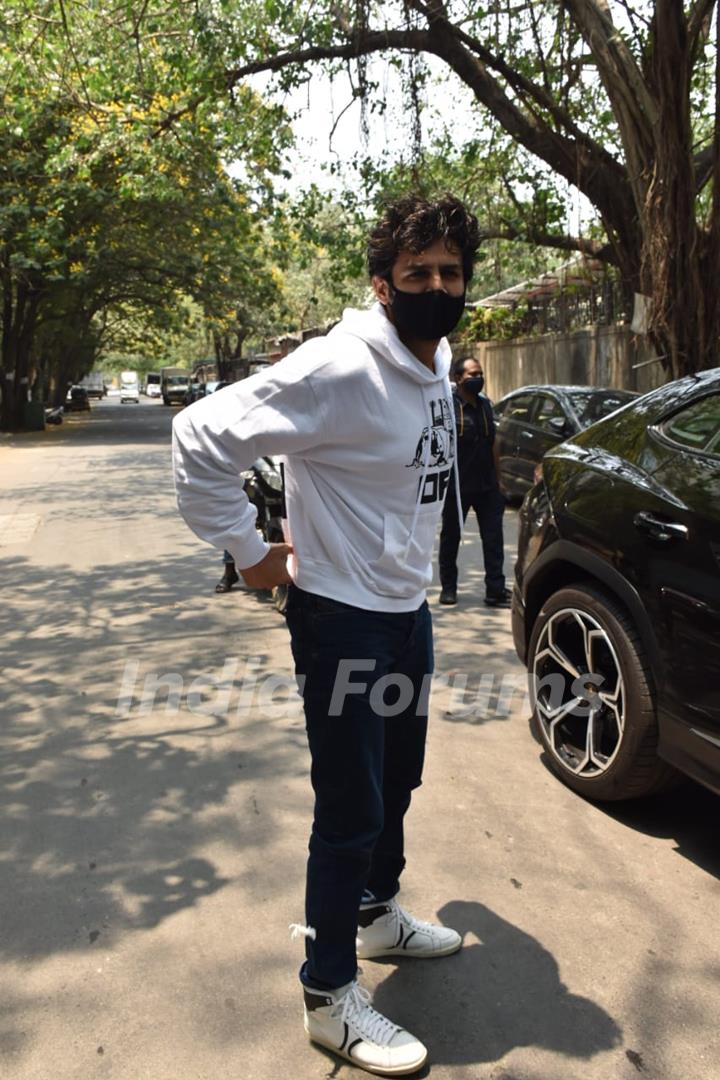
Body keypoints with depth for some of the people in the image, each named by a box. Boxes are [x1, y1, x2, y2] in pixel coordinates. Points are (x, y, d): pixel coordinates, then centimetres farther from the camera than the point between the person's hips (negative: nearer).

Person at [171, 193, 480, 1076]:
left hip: (409, 608, 9)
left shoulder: (439, 363, 4)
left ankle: (378, 914, 48)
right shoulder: (339, 370, -24)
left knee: (396, 781, 23)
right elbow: (203, 437, -25)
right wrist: (249, 551, -19)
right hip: (342, 618, -8)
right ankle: (329, 997, 23)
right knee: (351, 812, 2)